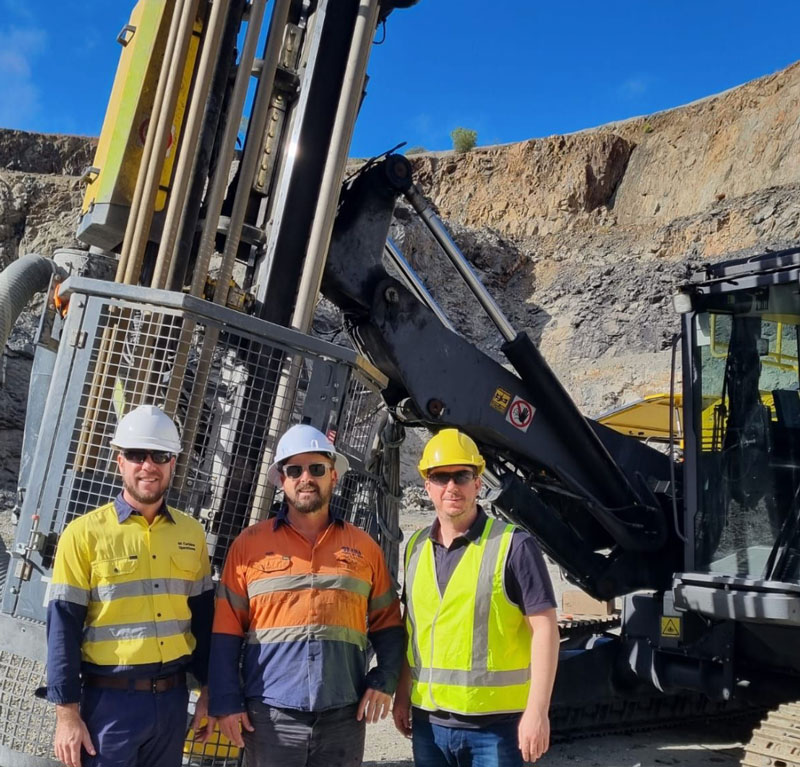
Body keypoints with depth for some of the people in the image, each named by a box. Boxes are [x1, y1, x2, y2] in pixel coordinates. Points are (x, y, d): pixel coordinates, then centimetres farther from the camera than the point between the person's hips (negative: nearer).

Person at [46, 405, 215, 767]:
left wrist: (208, 690, 9)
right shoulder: (85, 532, -7)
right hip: (109, 699, -4)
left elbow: (204, 617, 10)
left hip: (173, 698, 4)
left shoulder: (192, 533, 4)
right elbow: (63, 626, -7)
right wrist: (67, 712, -10)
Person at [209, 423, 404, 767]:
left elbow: (387, 623, 10)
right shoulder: (250, 543, 2)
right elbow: (226, 629, 2)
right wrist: (226, 701, -4)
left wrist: (384, 681, -3)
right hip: (270, 714, -1)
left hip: (343, 716, 2)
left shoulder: (364, 546, 7)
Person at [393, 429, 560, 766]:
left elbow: (544, 629, -11)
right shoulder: (416, 547, 6)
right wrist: (403, 695, 13)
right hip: (428, 720, 5)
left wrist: (537, 711, -15)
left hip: (494, 723, -5)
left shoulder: (514, 545, -10)